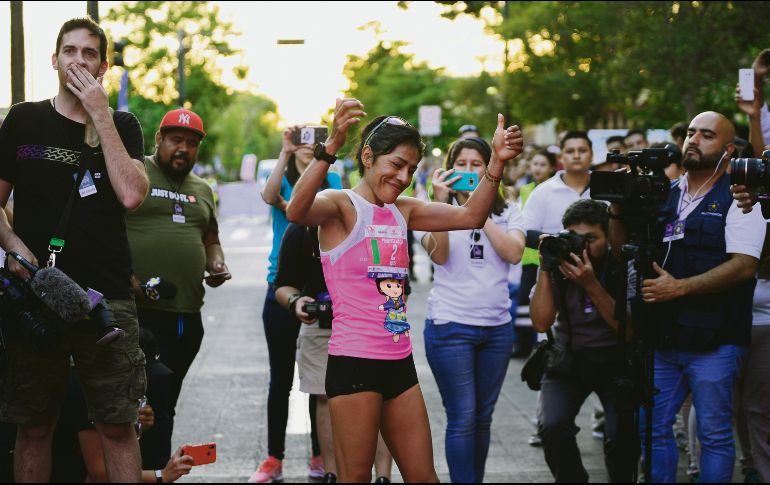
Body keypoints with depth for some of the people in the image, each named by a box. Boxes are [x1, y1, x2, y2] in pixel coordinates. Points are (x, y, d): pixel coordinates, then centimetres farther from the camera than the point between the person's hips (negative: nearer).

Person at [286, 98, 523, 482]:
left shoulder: (403, 210, 11)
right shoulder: (341, 205, -10)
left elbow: (471, 216, 6)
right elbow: (297, 212, -32)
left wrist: (496, 162, -9)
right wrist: (331, 146, -46)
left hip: (399, 362, 7)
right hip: (354, 362, -7)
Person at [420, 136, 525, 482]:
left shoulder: (508, 212, 7)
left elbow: (514, 253, -10)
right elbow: (438, 255, -15)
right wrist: (442, 204, -22)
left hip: (497, 326, 3)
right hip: (450, 324, -3)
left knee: (483, 418, 10)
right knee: (462, 419, -6)